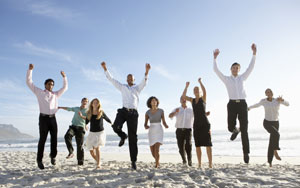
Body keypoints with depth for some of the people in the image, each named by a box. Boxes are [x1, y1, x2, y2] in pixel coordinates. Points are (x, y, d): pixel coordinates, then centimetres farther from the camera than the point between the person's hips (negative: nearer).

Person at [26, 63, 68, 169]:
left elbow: (65, 88, 22)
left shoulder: (56, 94, 19)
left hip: (53, 118, 3)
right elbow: (29, 82, 8)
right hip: (43, 118, -3)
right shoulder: (39, 92, 10)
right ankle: (39, 160, 6)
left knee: (54, 138, 1)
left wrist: (64, 77, 13)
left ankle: (53, 156, 22)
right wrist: (30, 70, 0)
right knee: (42, 139, -5)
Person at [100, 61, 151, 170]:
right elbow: (111, 79, 17)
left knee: (133, 138, -3)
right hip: (123, 111, 1)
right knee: (116, 127, -28)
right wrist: (105, 68, 8)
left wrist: (147, 71, -16)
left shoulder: (137, 88, 19)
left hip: (133, 113, 0)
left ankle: (133, 161, 3)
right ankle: (123, 136, 10)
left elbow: (144, 82, 1)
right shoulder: (122, 87, 21)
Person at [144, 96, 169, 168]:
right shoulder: (147, 112, 1)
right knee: (152, 151, 8)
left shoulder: (161, 111, -2)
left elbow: (164, 122, 3)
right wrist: (146, 126, -21)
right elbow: (145, 124, 4)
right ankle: (157, 161, 39)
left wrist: (166, 126, -21)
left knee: (156, 149, -21)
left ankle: (156, 165, -4)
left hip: (159, 131, -2)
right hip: (151, 132, 2)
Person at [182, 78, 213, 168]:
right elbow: (183, 96, 0)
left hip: (205, 123, -4)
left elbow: (204, 91, -18)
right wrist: (186, 86, -3)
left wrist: (200, 82, -12)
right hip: (196, 124, 4)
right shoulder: (192, 100, 14)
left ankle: (210, 164, -3)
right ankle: (199, 164, 11)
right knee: (197, 145, 4)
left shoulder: (203, 98, 4)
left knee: (208, 144, -6)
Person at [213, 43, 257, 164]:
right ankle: (235, 130, 40)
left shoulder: (242, 78, 18)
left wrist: (254, 53, 7)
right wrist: (215, 58, -7)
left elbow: (251, 67, 14)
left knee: (244, 130, -4)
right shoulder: (226, 79, 12)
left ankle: (246, 153, 6)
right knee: (230, 127, -2)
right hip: (232, 104, -1)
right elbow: (216, 70, 2)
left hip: (242, 104, 1)